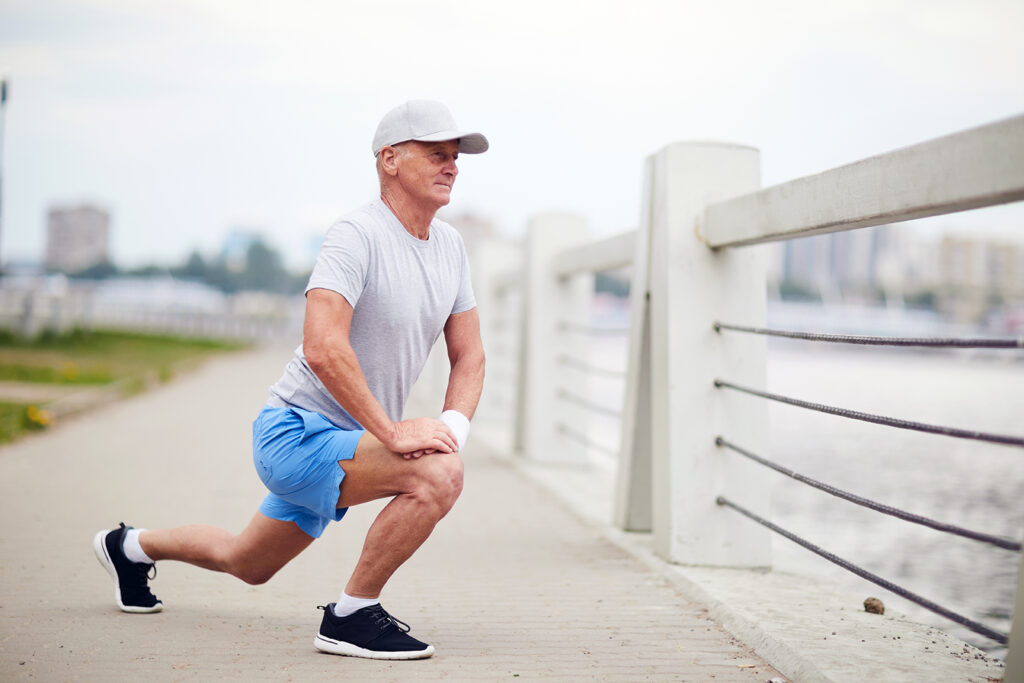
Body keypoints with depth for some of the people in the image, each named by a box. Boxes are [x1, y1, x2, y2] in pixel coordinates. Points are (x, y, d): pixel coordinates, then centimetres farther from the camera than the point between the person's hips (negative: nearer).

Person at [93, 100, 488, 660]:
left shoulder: (449, 246, 7)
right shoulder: (357, 235, -20)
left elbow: (470, 356, 10)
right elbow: (323, 349, -32)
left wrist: (452, 427, -8)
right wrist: (393, 433, -33)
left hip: (344, 445, 9)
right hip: (297, 433, -9)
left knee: (245, 564, 24)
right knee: (438, 475, -29)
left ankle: (132, 546, 50)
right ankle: (350, 616, -13)